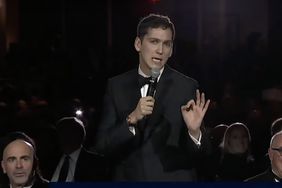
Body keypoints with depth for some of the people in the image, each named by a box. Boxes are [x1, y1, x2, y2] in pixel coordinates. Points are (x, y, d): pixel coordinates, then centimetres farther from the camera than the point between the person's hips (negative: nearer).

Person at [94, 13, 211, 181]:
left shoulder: (187, 87, -8)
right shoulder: (117, 86, 0)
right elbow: (102, 145, -7)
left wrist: (194, 131, -28)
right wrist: (132, 119, -21)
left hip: (174, 179, -2)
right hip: (128, 178, 2)